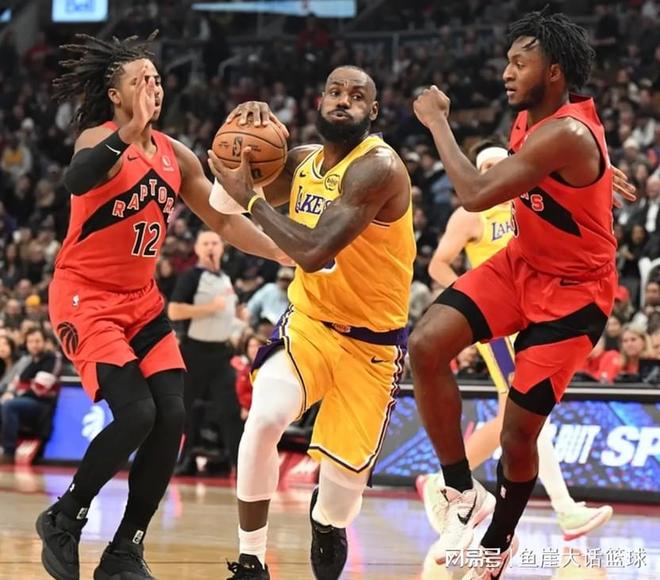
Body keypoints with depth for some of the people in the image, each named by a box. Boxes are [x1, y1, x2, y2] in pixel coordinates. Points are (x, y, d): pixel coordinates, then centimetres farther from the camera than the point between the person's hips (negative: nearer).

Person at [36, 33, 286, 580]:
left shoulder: (175, 155, 7)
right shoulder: (99, 139, -14)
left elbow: (225, 221, 13)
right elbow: (76, 179, -38)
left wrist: (288, 252, 0)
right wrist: (130, 133, -54)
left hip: (141, 299, 7)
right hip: (85, 298, -7)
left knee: (172, 417, -6)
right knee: (136, 414, -20)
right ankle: (63, 519, 2)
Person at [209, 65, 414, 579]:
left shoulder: (377, 167, -23)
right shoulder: (302, 161, 1)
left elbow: (314, 251, -32)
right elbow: (224, 203, 7)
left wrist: (251, 197, -24)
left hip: (372, 342, -4)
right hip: (309, 323, 4)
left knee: (346, 474, 2)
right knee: (263, 420, -24)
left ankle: (327, 522, 41)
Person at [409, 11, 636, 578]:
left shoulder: (566, 135, -29)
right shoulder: (531, 118, -1)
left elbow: (475, 195, -33)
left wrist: (437, 122, -23)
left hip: (573, 291, -8)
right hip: (522, 263, 8)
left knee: (518, 432, -3)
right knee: (427, 345, -15)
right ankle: (465, 495, -4)